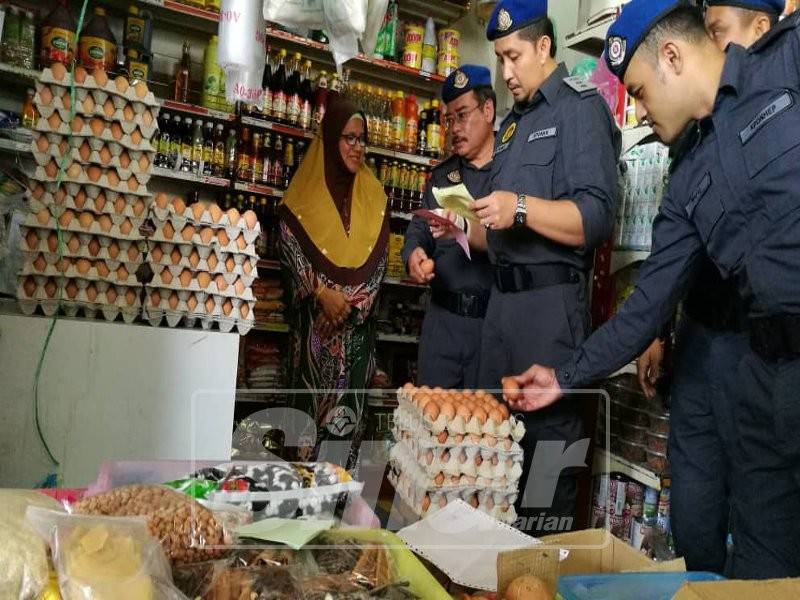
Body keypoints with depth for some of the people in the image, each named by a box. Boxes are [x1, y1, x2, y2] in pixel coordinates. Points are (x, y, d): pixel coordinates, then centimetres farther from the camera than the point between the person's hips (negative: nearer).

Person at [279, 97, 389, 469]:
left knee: (348, 402, 4)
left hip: (358, 322, 2)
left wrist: (351, 302, -8)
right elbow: (290, 249, -5)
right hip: (313, 319, -2)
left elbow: (379, 258, 5)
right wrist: (323, 294, -16)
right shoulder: (305, 192, 3)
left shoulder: (374, 196, 10)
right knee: (311, 397, 0)